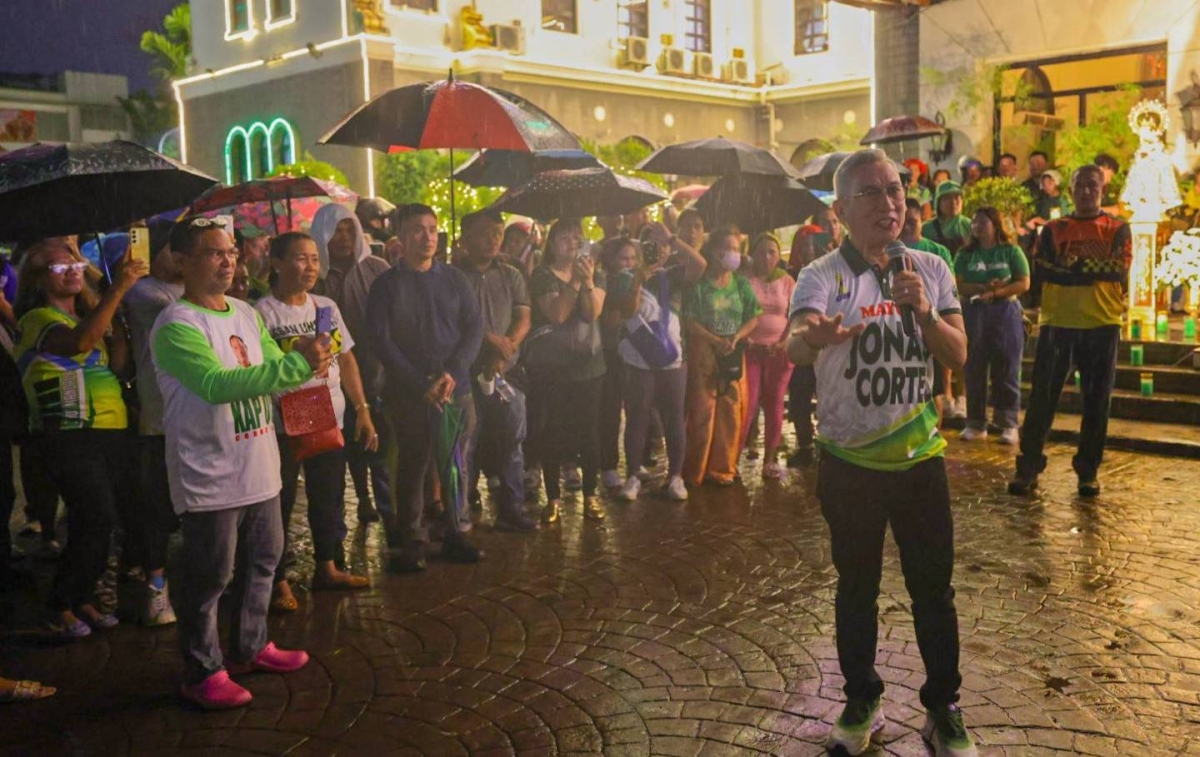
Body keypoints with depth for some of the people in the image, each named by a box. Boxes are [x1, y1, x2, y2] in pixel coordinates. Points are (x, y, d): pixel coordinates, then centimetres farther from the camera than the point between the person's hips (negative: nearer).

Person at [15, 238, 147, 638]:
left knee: (95, 523, 8)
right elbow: (80, 342, -29)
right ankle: (61, 608, 2)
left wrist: (117, 317, -6)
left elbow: (121, 368, 3)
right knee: (98, 519, -14)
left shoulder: (88, 315, 17)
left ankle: (83, 601, 22)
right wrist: (118, 288, -28)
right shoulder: (38, 319, -5)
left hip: (112, 433, 7)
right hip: (70, 438, -7)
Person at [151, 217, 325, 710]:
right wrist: (296, 364, -31)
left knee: (262, 561, 20)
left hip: (259, 470, 8)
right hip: (210, 479, -8)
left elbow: (275, 371, 10)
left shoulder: (246, 313, 10)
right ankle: (202, 674, 17)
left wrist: (303, 359, -14)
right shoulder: (176, 326, -16)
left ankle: (250, 647, 37)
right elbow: (216, 384, -28)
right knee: (208, 577, 3)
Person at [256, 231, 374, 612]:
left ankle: (328, 567, 33)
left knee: (329, 498, 17)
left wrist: (363, 410, 9)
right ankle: (278, 581, 17)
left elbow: (346, 359, 12)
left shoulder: (326, 306, 8)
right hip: (283, 427, -6)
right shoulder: (263, 313, -10)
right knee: (280, 503, 3)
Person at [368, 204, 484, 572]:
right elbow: (381, 341, -6)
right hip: (407, 393, -2)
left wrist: (453, 373, -12)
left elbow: (474, 327, 4)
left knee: (455, 466, 5)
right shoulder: (387, 285, 1)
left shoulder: (454, 279, 9)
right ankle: (410, 542, 13)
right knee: (412, 467, 3)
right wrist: (422, 384, -14)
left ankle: (453, 534, 19)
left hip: (456, 389, 3)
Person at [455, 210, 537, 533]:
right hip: (466, 371, -4)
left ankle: (511, 509, 15)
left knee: (511, 440, 6)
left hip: (507, 370, 4)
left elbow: (523, 319, 6)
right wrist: (490, 339, -16)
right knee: (465, 443, -2)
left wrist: (507, 348, -11)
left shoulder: (511, 276, 13)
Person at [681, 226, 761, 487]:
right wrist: (715, 340, -17)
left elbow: (754, 317, 6)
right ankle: (694, 472, 8)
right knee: (701, 412, -2)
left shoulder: (741, 283, 8)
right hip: (703, 353, -3)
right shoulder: (700, 283, -3)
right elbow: (688, 320, -8)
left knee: (731, 412, 4)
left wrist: (735, 338, -10)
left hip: (734, 355, 4)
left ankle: (723, 468, 16)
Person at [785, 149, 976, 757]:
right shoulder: (823, 276, -12)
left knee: (934, 591, 11)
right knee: (856, 589, 14)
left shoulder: (930, 270, 1)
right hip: (848, 462, -2)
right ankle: (862, 702, 33)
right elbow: (794, 346, -32)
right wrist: (815, 335, -56)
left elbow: (958, 356, -3)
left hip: (920, 456, 2)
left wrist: (923, 312, -21)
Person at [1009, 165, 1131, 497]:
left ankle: (1088, 471, 16)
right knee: (1043, 398, -1)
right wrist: (1096, 270, -11)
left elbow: (1119, 270, -9)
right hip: (1058, 322, 0)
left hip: (1103, 324, 0)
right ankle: (1028, 467, 7)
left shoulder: (1118, 229, 8)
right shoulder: (1053, 230, 8)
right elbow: (1043, 270, -8)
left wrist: (1072, 267, -10)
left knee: (1096, 401, 6)